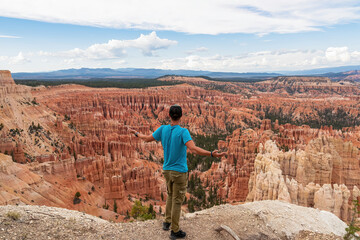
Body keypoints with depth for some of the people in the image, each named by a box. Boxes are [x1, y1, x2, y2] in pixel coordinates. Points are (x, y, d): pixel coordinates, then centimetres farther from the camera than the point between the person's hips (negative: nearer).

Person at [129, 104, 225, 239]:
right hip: (180, 172, -5)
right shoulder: (183, 132, -20)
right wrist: (212, 154, -39)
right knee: (177, 201, 7)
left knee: (170, 195, 26)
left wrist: (136, 133, 24)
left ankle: (167, 222, 34)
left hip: (167, 171, 5)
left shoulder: (163, 129, -5)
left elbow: (147, 139, 5)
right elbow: (193, 149, -34)